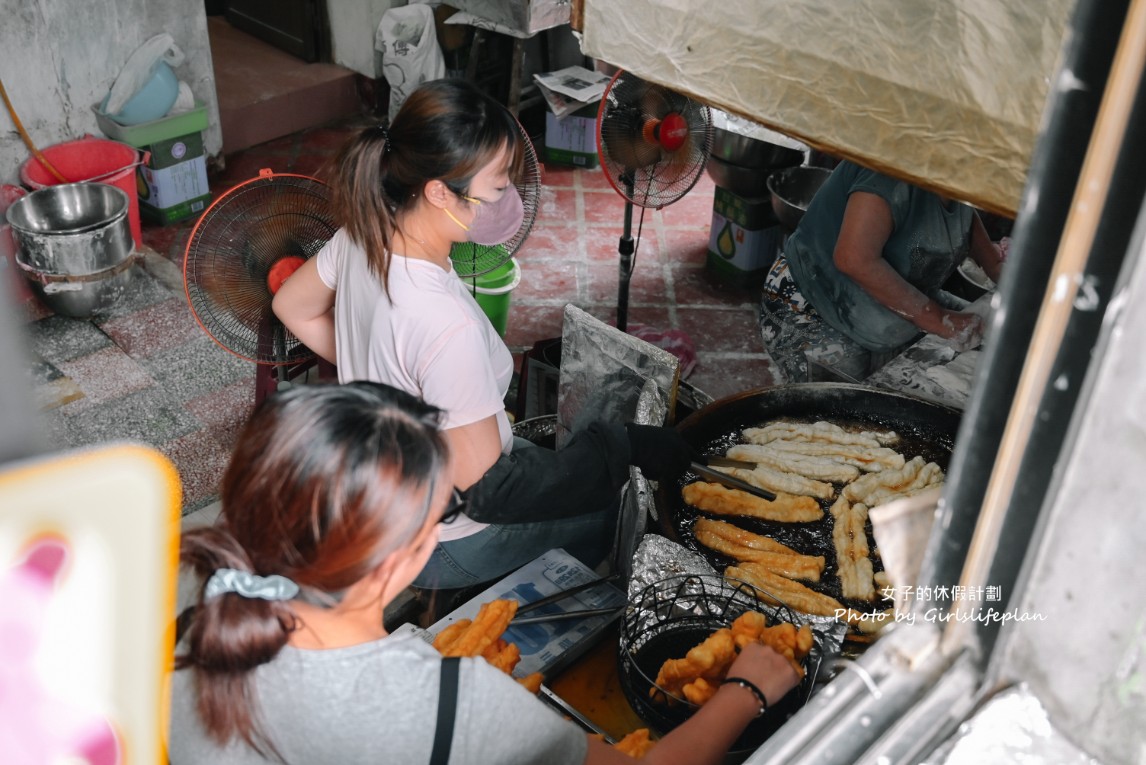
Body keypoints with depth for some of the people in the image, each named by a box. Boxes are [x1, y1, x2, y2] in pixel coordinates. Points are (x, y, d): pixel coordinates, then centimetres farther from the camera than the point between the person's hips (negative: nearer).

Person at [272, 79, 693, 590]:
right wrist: (622, 450, -22)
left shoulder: (365, 233, -15)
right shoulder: (449, 327, -40)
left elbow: (292, 307, 6)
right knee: (616, 499, 13)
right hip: (434, 547, -7)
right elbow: (489, 492, -30)